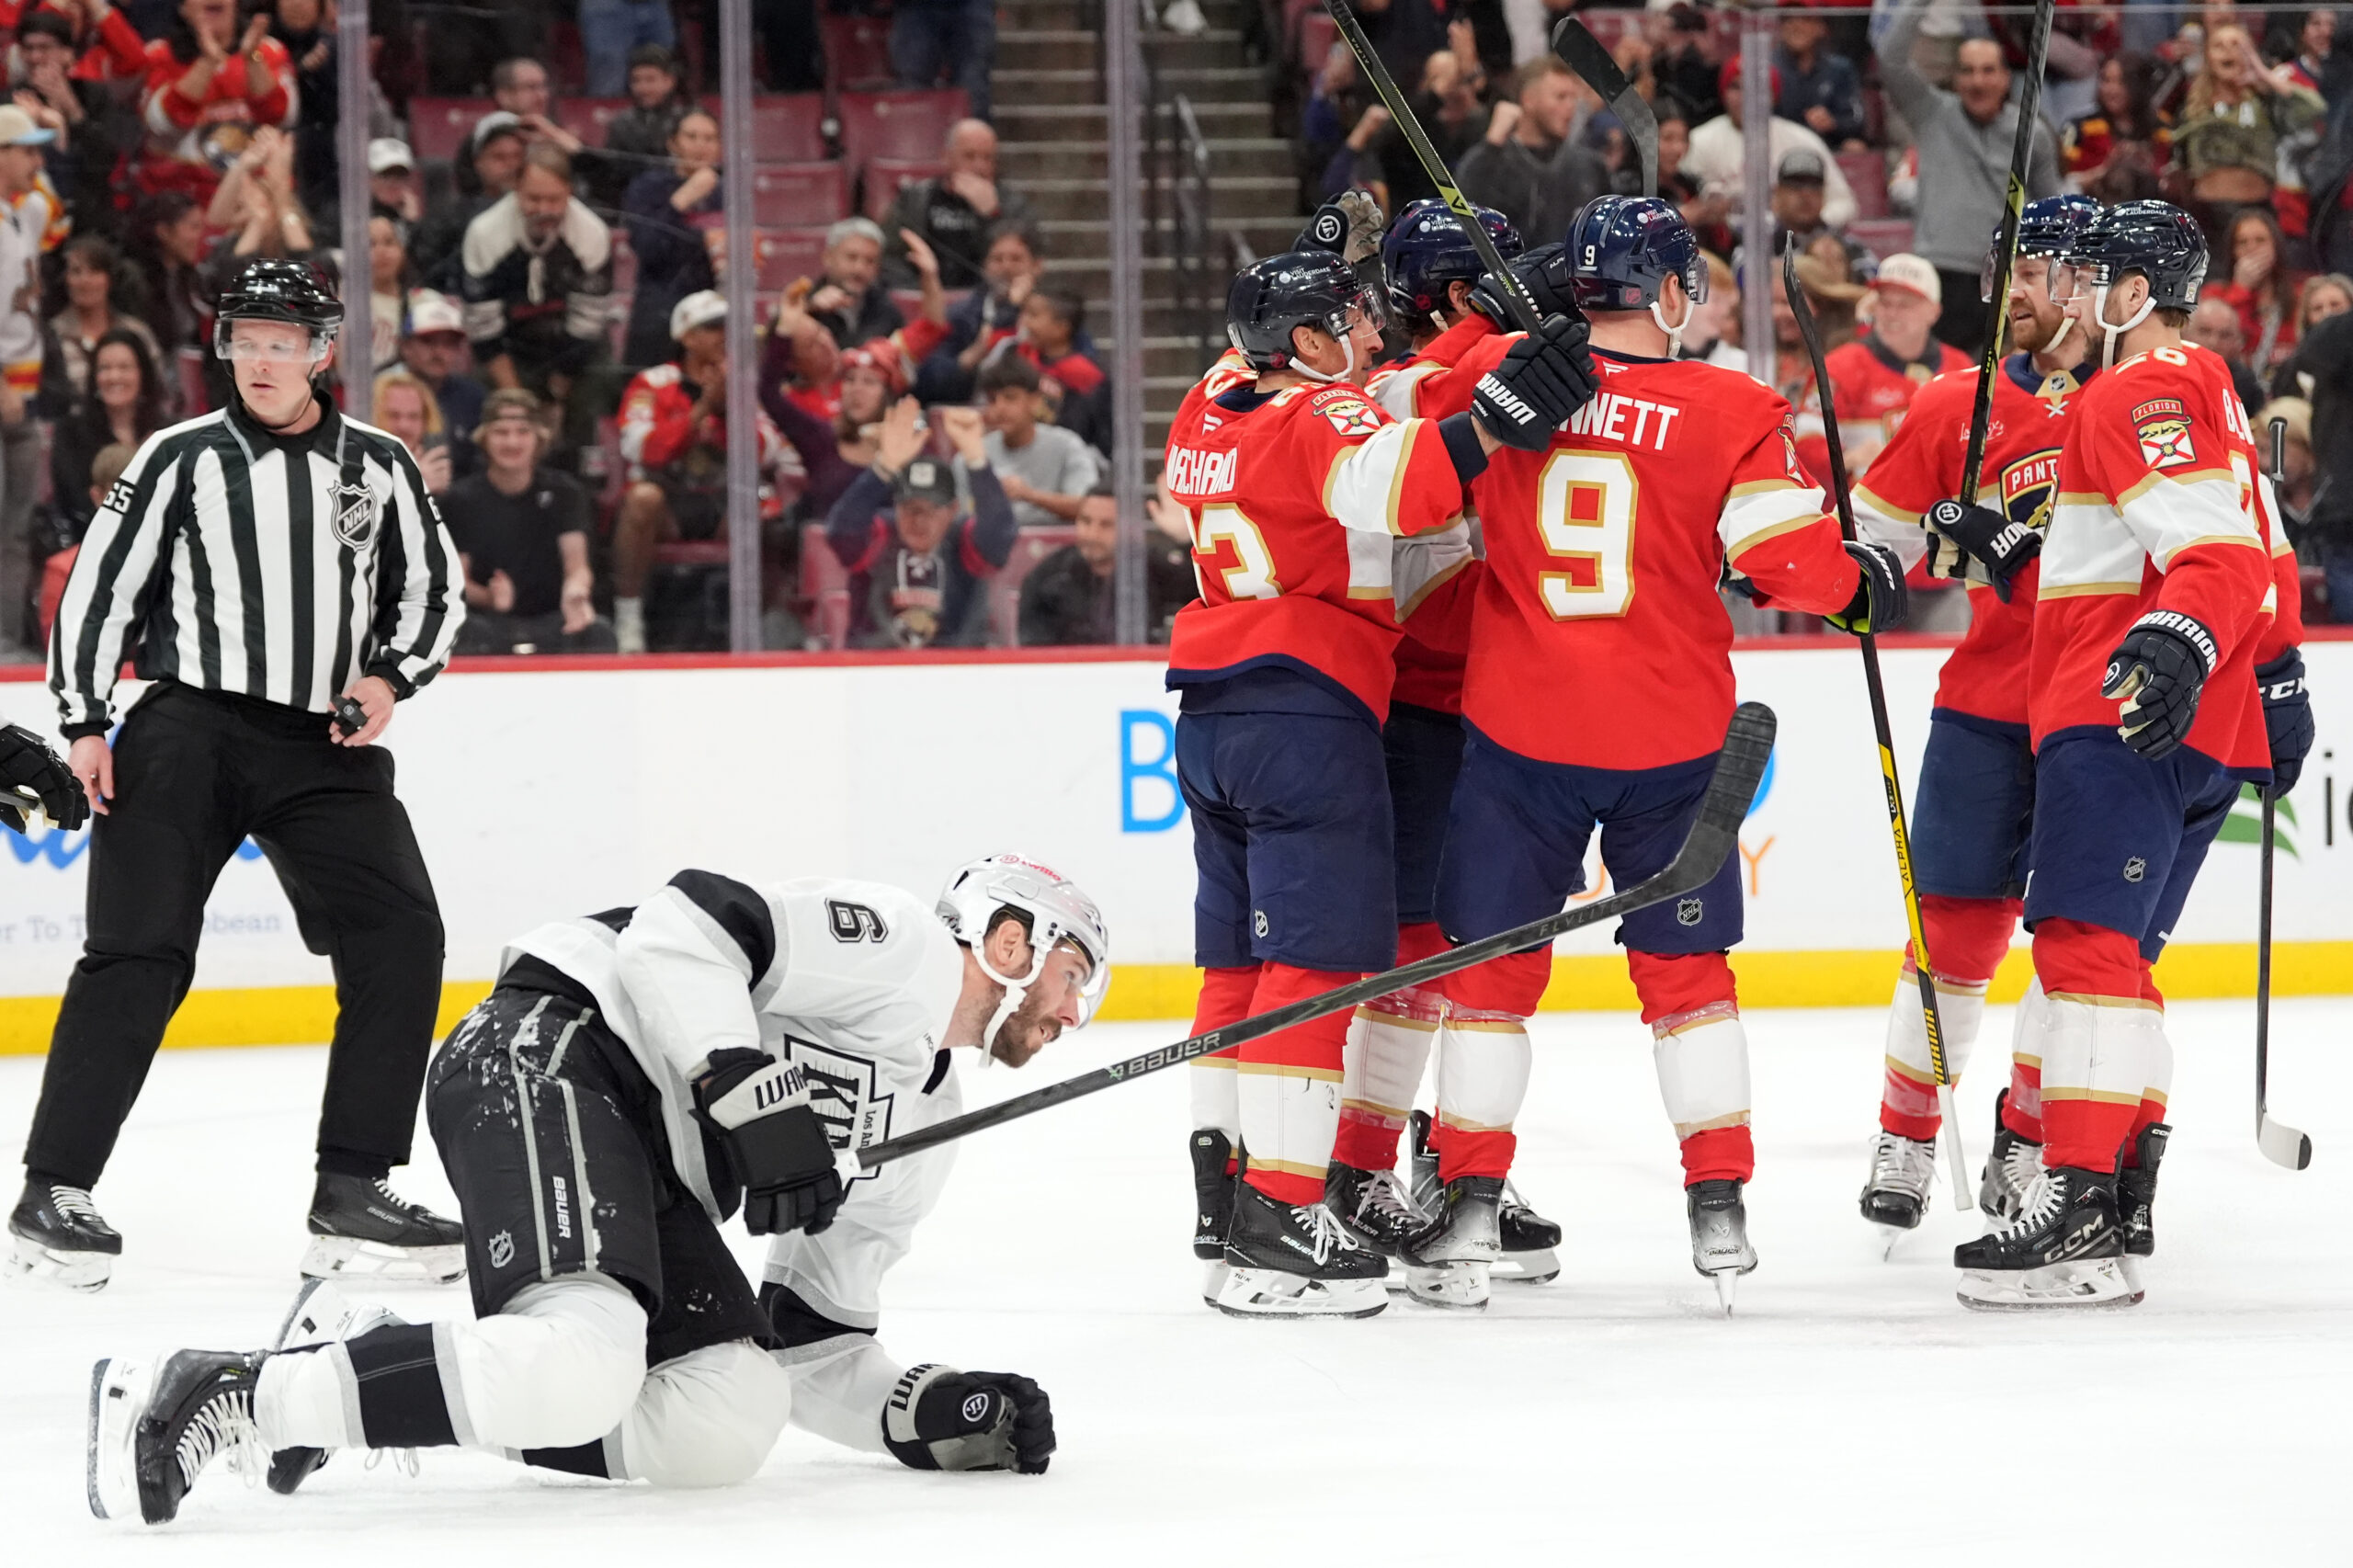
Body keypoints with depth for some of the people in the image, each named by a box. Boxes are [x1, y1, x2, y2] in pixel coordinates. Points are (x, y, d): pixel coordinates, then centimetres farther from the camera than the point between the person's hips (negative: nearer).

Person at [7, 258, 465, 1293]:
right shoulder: (181, 459, 3)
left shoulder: (378, 466, 10)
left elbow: (433, 590, 17)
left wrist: (390, 676, -2)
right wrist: (84, 723, -4)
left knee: (399, 936, -10)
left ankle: (351, 1192, -4)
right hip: (190, 730, -3)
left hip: (325, 743, 3)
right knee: (140, 953, -10)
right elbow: (99, 583, 3)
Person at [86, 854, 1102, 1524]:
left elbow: (810, 1340, 26)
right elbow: (686, 926, -13)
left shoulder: (929, 1120, 27)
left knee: (725, 1428, -12)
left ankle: (382, 1376, -1)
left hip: (652, 1180, 10)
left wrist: (927, 1414, 11)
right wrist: (754, 1096, -22)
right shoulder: (901, 943, 0)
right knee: (583, 1366, -33)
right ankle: (221, 1392, -28)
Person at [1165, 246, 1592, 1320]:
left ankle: (1223, 1186, 22)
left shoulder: (1211, 413, 12)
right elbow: (1387, 487, -32)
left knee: (1242, 958, 16)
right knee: (1314, 962, -9)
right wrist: (1501, 418, -37)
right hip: (1306, 711, -9)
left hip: (1211, 708, 9)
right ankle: (1273, 1231, -15)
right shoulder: (1322, 418, -12)